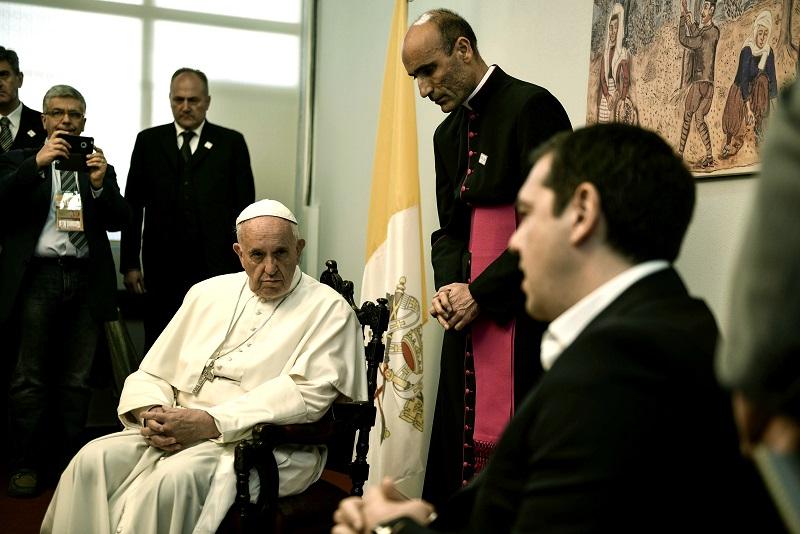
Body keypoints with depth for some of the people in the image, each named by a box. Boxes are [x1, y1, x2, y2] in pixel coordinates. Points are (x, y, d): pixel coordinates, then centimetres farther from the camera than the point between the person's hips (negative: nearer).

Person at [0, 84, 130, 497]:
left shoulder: (99, 167, 15)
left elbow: (121, 220, 7)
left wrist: (100, 183, -10)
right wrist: (38, 162, -16)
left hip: (85, 280, 2)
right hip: (37, 277, -2)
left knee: (76, 380, 7)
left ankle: (67, 460, 15)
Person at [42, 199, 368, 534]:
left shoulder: (328, 310, 0)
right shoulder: (208, 293, 17)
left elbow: (307, 395, -13)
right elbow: (153, 373, 17)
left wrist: (209, 422, -18)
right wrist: (153, 414, -7)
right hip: (178, 432, 5)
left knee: (174, 478, -32)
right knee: (94, 461, -19)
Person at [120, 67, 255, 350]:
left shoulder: (231, 143, 6)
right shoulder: (148, 141, 11)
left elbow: (245, 207, 4)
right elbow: (133, 206, 9)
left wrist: (243, 264, -2)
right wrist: (129, 263, 4)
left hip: (216, 266, -1)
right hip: (162, 268, 2)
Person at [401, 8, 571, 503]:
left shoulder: (531, 106, -9)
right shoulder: (448, 133, 17)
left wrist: (481, 293, -13)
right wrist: (449, 286, 0)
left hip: (521, 312, -8)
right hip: (468, 313, 8)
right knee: (457, 447, 10)